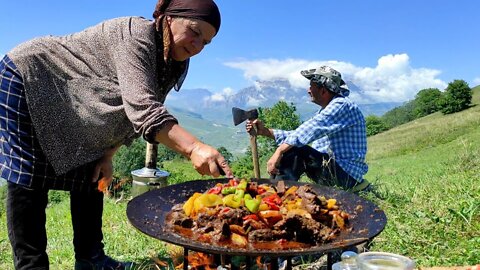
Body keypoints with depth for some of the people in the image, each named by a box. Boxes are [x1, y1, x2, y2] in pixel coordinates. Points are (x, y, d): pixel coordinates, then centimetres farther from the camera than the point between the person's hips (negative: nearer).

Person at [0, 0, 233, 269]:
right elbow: (141, 107, -45)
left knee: (92, 177, 6)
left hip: (70, 114, 8)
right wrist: (193, 147, -57)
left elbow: (129, 115, 0)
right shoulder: (137, 34, -30)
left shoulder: (174, 64, -4)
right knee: (30, 182, -10)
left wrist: (107, 155, -11)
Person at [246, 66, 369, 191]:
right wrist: (266, 131, 4)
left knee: (295, 151, -25)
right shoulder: (324, 111, 17)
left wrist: (279, 151, -35)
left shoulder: (342, 106, -14)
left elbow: (309, 131, -29)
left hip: (347, 173, -10)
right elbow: (298, 135, 12)